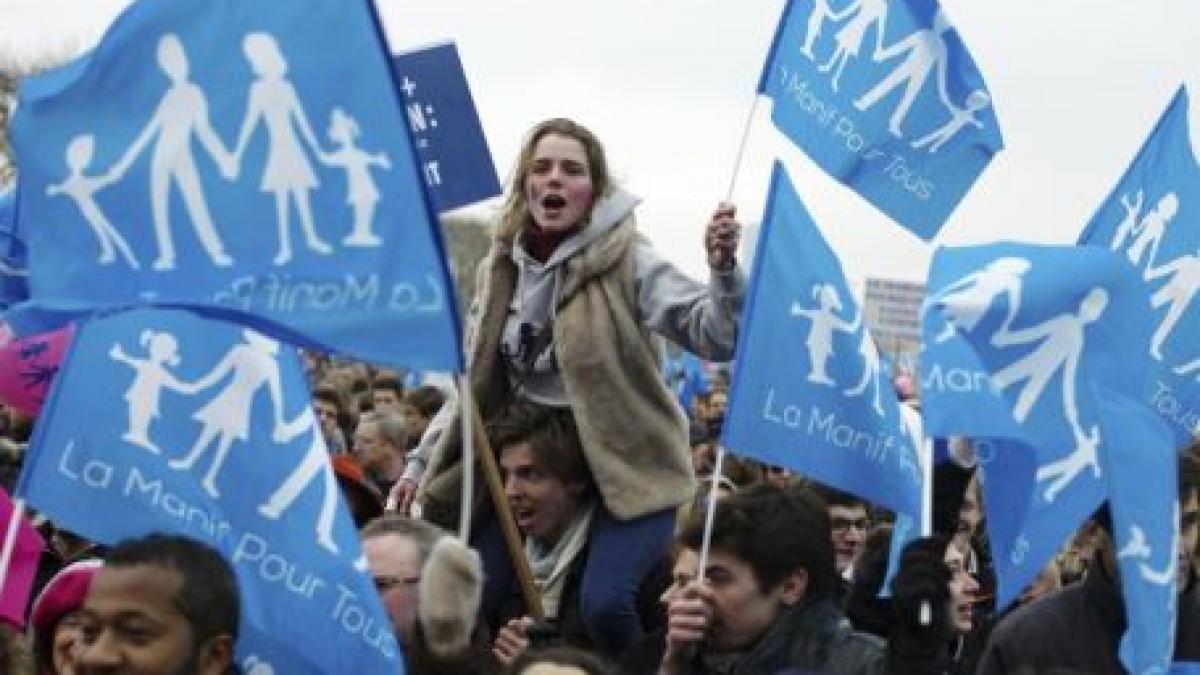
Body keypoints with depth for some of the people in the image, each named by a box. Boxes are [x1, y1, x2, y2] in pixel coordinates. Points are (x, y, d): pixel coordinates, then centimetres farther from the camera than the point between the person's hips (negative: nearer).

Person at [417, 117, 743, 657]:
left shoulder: (626, 260, -11)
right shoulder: (501, 265, 5)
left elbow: (716, 337, -21)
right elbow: (475, 381, 16)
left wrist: (723, 268, -40)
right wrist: (423, 466, 14)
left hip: (626, 464, -6)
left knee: (606, 602, -24)